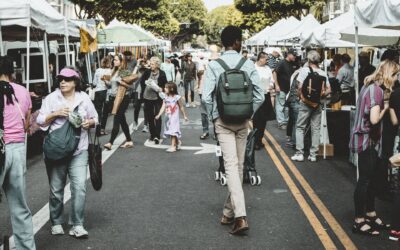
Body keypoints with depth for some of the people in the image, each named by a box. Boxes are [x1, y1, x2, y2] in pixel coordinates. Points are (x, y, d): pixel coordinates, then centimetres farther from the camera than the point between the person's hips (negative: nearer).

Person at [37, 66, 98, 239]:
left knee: (79, 187, -10)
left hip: (79, 150, 0)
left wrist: (90, 122, -5)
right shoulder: (51, 98, 1)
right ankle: (56, 223, 26)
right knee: (56, 189, 8)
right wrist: (55, 114, -16)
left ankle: (77, 225, -2)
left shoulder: (84, 98, 6)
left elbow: (95, 118, 17)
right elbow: (40, 121, 0)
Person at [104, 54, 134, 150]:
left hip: (123, 98, -9)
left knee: (117, 120, -10)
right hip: (114, 97, 9)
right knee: (122, 120, 13)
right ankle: (129, 141, 22)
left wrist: (122, 83, -29)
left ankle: (110, 143, -15)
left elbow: (130, 85, -14)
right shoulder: (114, 71, 11)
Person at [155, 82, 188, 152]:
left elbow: (181, 107, 2)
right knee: (169, 131, 12)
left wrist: (184, 116, 7)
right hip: (168, 118, 5)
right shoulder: (165, 98, 4)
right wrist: (159, 115, -18)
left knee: (173, 132, -9)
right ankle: (177, 142, 32)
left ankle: (173, 146, -8)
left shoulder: (177, 97, -7)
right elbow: (163, 107, -4)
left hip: (174, 118, -5)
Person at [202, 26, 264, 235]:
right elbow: (259, 96, -4)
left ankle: (240, 216, -19)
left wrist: (213, 117, 3)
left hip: (222, 121, -2)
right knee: (239, 165, 13)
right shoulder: (248, 65, -3)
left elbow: (206, 96, -12)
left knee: (231, 165, -6)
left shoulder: (214, 65, -7)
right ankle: (229, 213, 24)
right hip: (242, 121, 2)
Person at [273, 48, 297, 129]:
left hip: (289, 88, 7)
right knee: (280, 105, -3)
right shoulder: (282, 63, -11)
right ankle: (281, 122, 1)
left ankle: (286, 121, 22)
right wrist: (276, 85, -17)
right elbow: (275, 73, -13)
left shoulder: (293, 64, 8)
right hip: (281, 89, -7)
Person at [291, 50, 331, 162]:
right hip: (317, 103, 3)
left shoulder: (305, 70, -8)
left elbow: (300, 86, -15)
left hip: (305, 102, -3)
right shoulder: (323, 73, 2)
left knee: (300, 128, 6)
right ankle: (313, 154, 10)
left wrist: (300, 95, 3)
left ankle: (299, 153, 2)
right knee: (316, 129, 8)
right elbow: (328, 90, 0)